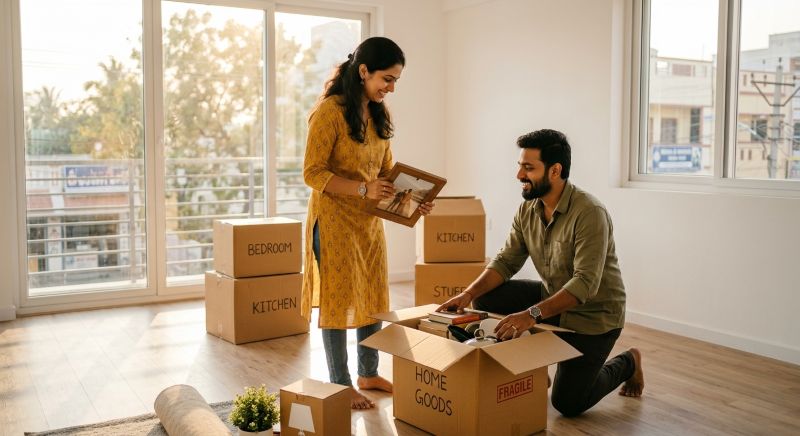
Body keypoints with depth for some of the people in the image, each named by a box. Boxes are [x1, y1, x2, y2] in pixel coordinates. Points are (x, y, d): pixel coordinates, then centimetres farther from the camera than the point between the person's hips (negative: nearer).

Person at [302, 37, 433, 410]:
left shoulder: (378, 114, 9)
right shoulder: (329, 112, -16)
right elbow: (312, 173, -18)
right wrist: (363, 189, -27)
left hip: (369, 220, 8)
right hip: (335, 220, -8)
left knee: (373, 296, 14)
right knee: (338, 300, 2)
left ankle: (369, 374, 30)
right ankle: (341, 385, 16)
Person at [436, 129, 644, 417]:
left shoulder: (589, 213, -28)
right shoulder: (528, 209, -5)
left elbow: (585, 283, -35)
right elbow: (506, 261, -5)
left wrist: (532, 314, -46)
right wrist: (469, 293, -22)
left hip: (592, 314, -6)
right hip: (551, 297, 6)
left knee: (567, 403, -5)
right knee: (486, 298, -13)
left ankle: (626, 364, 23)